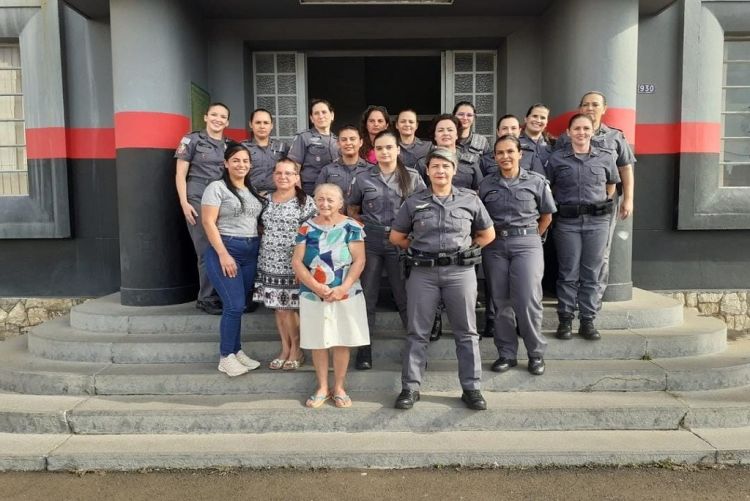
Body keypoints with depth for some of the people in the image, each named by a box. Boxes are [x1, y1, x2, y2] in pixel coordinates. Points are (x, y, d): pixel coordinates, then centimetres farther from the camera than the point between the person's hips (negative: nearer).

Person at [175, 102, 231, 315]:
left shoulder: (229, 145, 14)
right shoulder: (192, 140, 1)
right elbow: (180, 174, -2)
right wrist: (184, 203, -11)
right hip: (198, 201, -4)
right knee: (207, 251, -4)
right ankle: (207, 298, 9)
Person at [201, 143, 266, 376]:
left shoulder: (253, 191, 17)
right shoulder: (217, 187, -3)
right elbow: (208, 222, -10)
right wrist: (223, 254, -17)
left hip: (251, 252, 6)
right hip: (225, 250, -6)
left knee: (239, 305, 8)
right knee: (234, 305, -10)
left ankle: (237, 351, 18)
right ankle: (226, 357, 2)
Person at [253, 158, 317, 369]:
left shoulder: (305, 201, -6)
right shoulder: (266, 199, 10)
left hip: (292, 264, -5)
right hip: (269, 263, 5)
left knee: (289, 308, -1)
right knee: (277, 308, 10)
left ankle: (296, 350, 17)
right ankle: (285, 349, 24)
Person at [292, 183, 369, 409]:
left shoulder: (352, 227, -3)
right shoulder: (307, 227, 2)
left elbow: (359, 260, -8)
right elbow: (297, 261, -2)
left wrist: (343, 288, -18)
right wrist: (316, 286, -14)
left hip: (345, 295, -1)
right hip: (313, 295, 2)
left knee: (341, 342, 6)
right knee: (317, 343, 8)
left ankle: (339, 388, 21)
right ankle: (322, 388, 23)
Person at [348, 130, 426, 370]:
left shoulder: (412, 177, 3)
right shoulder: (362, 178, 5)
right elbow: (352, 208, 16)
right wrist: (362, 225, 2)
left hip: (401, 242, -1)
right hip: (370, 242, 1)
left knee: (405, 296, 5)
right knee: (367, 296, 5)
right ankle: (364, 349, 14)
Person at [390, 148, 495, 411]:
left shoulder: (470, 199, 5)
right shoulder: (414, 202, 6)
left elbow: (488, 235, 13)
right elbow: (396, 237, 13)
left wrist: (464, 251, 5)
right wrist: (421, 249, 7)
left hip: (460, 271, 0)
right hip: (423, 273, 0)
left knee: (466, 332, 6)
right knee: (417, 332, 5)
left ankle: (471, 388, 17)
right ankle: (410, 387, 15)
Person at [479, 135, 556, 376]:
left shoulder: (537, 181, 3)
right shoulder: (486, 184, 7)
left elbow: (547, 215, 10)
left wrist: (531, 237, 6)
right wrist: (488, 236, 1)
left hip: (526, 244, -2)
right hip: (494, 245, 2)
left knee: (528, 300, -7)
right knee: (501, 302, 6)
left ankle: (536, 354, 11)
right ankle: (506, 354, 17)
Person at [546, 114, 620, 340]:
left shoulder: (605, 157, 7)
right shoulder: (557, 158, 3)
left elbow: (612, 184, 21)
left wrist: (603, 205, 14)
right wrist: (559, 206, 1)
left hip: (597, 221, 2)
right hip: (567, 222, -1)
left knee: (592, 273, 5)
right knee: (568, 273, 3)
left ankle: (588, 321, 14)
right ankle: (565, 320, 13)